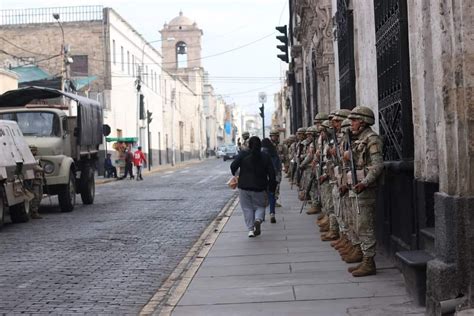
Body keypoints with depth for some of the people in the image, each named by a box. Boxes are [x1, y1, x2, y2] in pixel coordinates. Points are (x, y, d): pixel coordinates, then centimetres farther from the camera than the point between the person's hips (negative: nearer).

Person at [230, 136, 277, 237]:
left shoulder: (243, 154, -2)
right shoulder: (265, 157, 2)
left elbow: (233, 166, -13)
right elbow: (271, 173, 0)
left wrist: (235, 174, 7)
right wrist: (272, 187, 8)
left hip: (244, 187, -1)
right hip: (259, 188, 1)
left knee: (247, 208, 9)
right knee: (260, 206, 14)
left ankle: (250, 229, 2)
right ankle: (258, 220, -16)